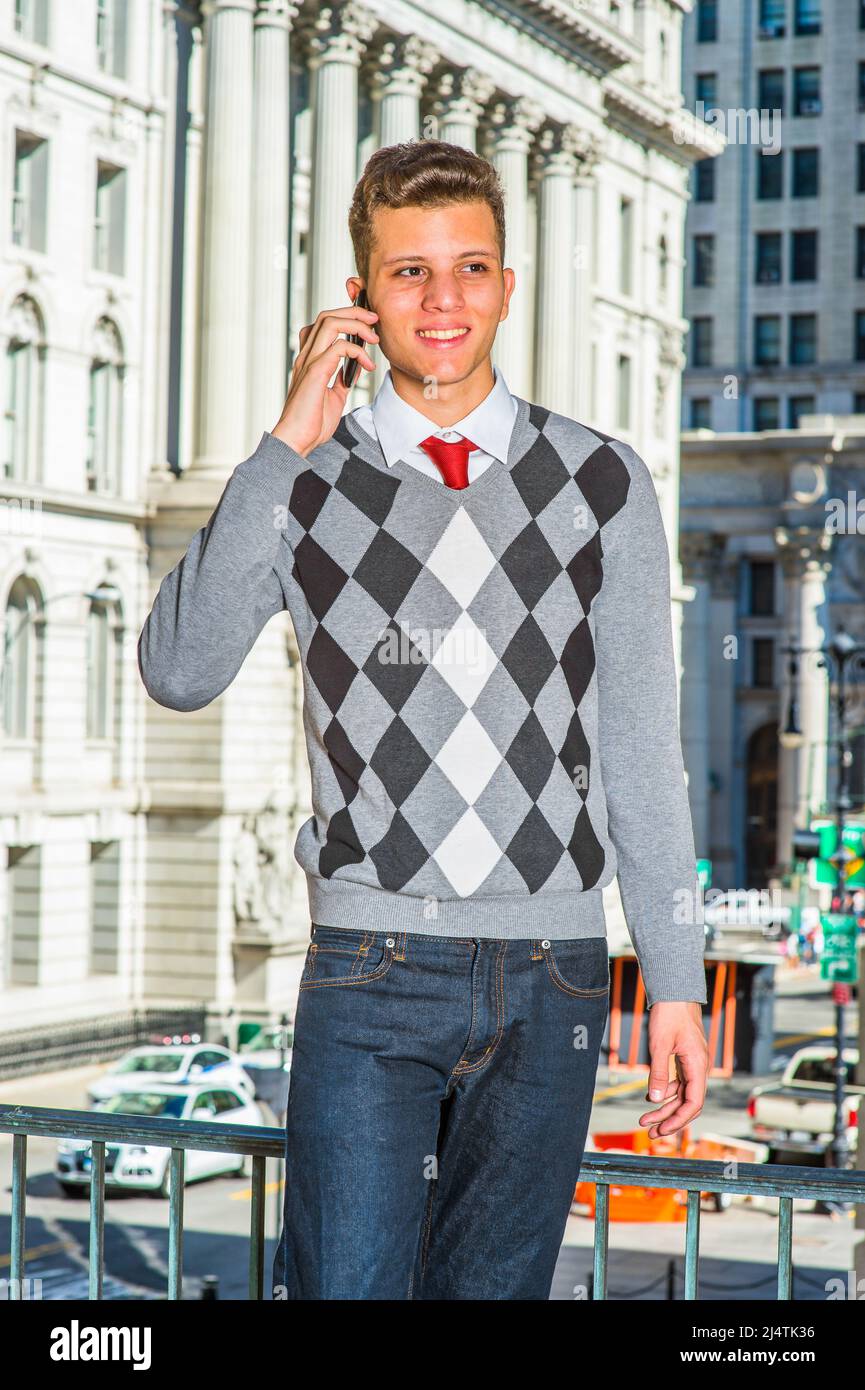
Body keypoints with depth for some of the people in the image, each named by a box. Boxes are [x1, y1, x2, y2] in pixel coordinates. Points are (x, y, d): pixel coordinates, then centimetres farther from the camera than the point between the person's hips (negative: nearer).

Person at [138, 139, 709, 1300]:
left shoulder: (602, 486, 6)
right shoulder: (306, 486, 3)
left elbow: (640, 750, 8)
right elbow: (180, 672, -13)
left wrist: (677, 984, 5)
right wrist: (286, 447, -15)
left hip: (550, 978, 2)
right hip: (371, 974, -1)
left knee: (495, 1286, 8)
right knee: (343, 1283, -9)